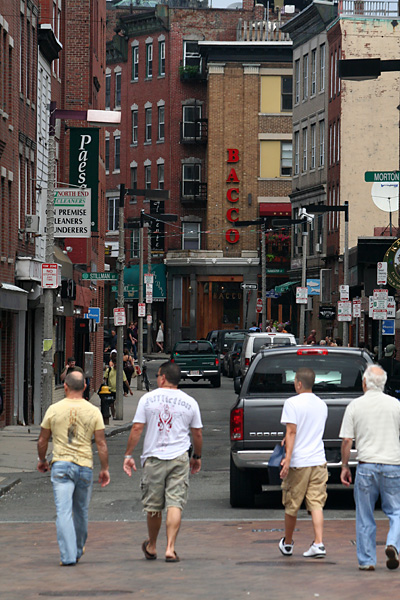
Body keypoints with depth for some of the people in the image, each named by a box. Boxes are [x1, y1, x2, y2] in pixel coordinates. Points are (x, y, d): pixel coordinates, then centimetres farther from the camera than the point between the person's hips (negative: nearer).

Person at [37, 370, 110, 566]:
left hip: (61, 464, -2)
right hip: (85, 466, 2)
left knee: (63, 511, -5)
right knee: (81, 511, 18)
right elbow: (101, 443, -1)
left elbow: (42, 441, 6)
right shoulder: (93, 411, 0)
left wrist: (42, 460, 23)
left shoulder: (54, 409, -1)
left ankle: (68, 555, -14)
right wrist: (105, 469, 8)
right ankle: (78, 550, 35)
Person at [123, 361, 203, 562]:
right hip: (179, 459, 0)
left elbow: (137, 429, -2)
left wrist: (128, 455, 4)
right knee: (175, 504, -3)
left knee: (153, 506, 11)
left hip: (153, 458, 0)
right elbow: (197, 434, 10)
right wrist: (197, 457, 24)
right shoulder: (190, 402, 4)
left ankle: (151, 547, 27)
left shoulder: (148, 399, 0)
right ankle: (170, 549, -12)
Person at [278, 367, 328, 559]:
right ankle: (318, 544, -13)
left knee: (291, 506, 10)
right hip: (318, 461, 5)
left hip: (298, 462, -5)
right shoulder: (322, 405, 11)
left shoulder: (292, 403, -8)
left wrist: (287, 457, -18)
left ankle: (287, 543, 25)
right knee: (316, 504, 1)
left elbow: (291, 431, -15)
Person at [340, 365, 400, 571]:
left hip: (366, 465, 0)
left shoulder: (355, 405, -1)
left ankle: (366, 560, 10)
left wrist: (345, 466, 8)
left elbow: (347, 440, -2)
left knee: (365, 516, 8)